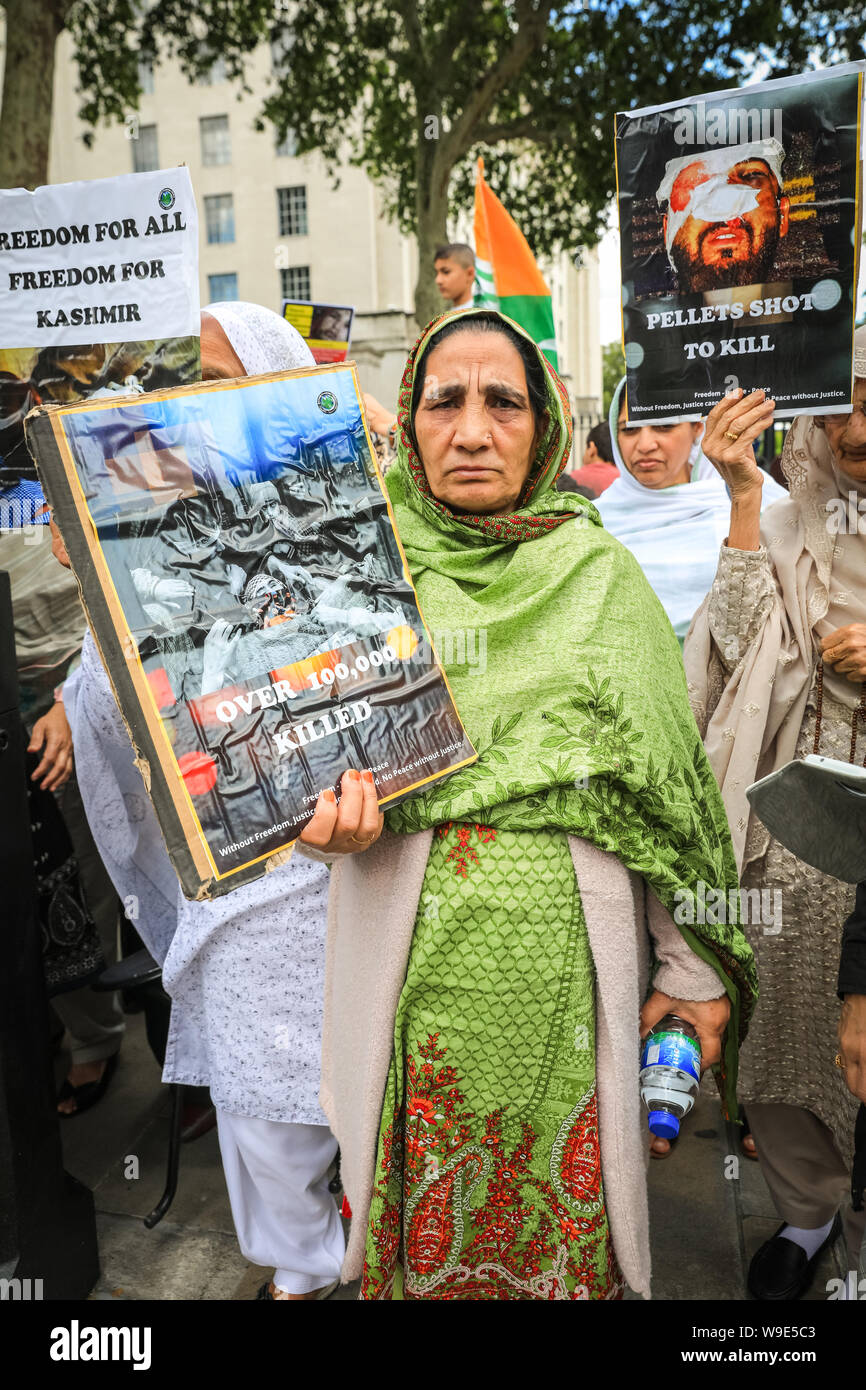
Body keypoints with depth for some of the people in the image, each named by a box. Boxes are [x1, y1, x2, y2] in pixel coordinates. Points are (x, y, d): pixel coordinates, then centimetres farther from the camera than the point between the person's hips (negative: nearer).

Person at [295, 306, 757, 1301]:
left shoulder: (600, 572, -1)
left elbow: (669, 778, 2)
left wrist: (693, 969, 3)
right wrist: (330, 810, -22)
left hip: (567, 974, 1)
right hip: (416, 972, 0)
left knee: (566, 1214, 17)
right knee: (420, 1218, 17)